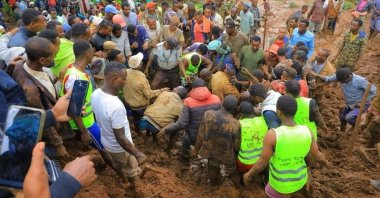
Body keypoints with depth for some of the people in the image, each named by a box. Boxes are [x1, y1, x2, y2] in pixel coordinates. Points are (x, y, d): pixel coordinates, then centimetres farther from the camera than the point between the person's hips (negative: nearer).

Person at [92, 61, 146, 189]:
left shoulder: (95, 94, -15)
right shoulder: (116, 106, -41)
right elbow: (120, 138, -32)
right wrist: (137, 154, -20)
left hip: (106, 142, 7)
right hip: (120, 147, -7)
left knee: (117, 164, 35)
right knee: (131, 169, 25)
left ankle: (123, 178, 63)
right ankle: (133, 186, 53)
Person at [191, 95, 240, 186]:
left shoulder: (208, 114, -26)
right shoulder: (235, 124, -32)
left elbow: (200, 135, -14)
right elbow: (236, 145, -17)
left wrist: (196, 149, 3)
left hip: (210, 150, 2)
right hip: (227, 155, -2)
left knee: (212, 166, 33)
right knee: (232, 170, 29)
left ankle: (214, 182, 60)